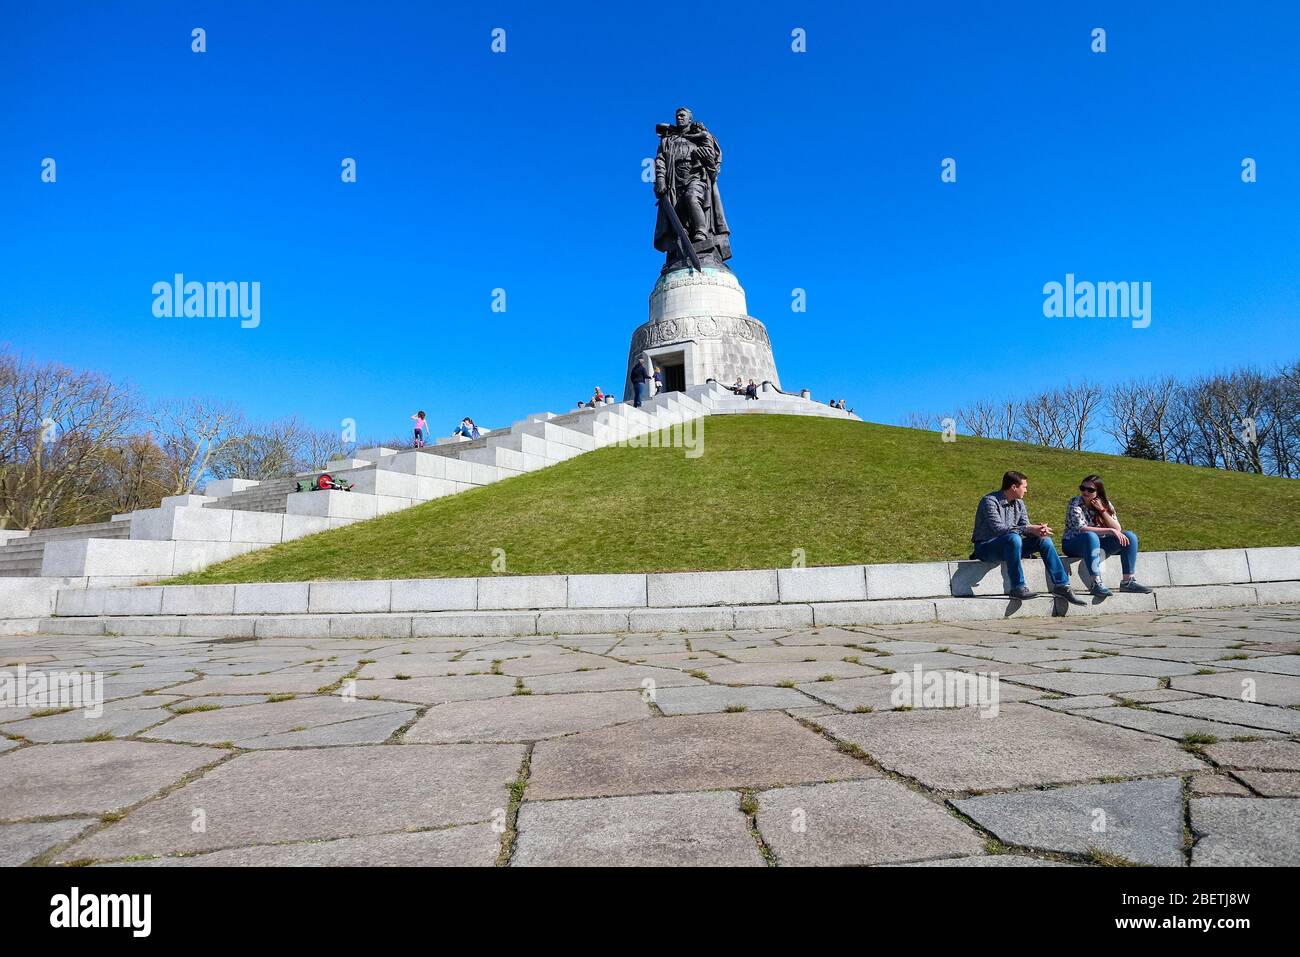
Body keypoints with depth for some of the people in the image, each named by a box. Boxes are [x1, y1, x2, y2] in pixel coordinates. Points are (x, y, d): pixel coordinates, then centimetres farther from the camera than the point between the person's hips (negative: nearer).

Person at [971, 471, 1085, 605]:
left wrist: (1038, 530, -21)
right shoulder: (990, 501, -16)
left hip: (1009, 546, 8)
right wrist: (1029, 529, -30)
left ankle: (1061, 585, -4)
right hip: (986, 547, -8)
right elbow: (999, 528, -27)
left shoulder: (1018, 503, 10)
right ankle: (1017, 588, -32)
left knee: (1044, 540, -7)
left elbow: (1025, 526, 3)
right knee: (1013, 538, -36)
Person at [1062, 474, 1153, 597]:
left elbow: (1117, 529, -5)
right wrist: (1110, 530, -29)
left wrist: (1102, 510, -16)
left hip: (1097, 545, 6)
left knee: (1130, 536, -11)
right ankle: (1096, 583, -41)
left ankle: (1128, 581, -13)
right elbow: (1081, 529, -26)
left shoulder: (1105, 504, 3)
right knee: (1091, 536, -38)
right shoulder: (1075, 504, -13)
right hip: (1074, 544, -6)